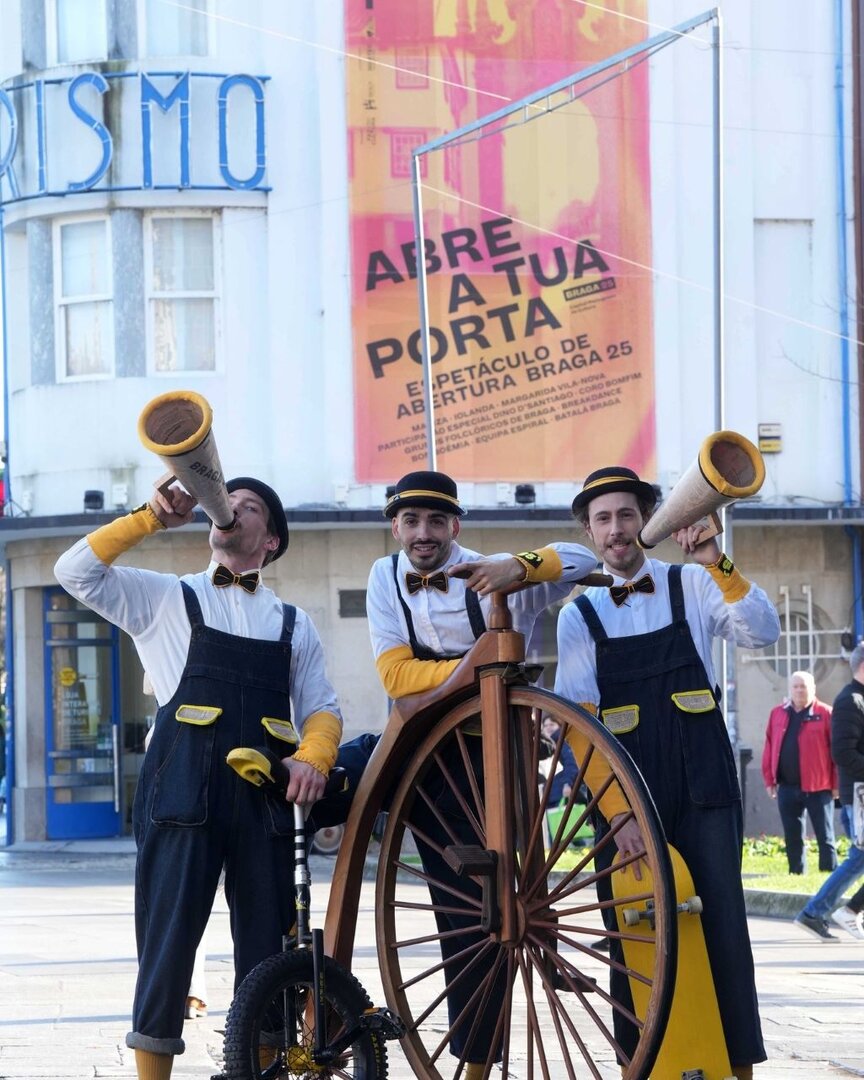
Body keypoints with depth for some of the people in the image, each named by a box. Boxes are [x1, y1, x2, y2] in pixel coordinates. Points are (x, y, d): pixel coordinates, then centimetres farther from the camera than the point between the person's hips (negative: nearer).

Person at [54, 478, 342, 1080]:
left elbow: (322, 708, 15)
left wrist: (313, 757, -6)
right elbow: (77, 571, 5)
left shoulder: (292, 623, 23)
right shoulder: (166, 598, 17)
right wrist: (153, 517, -1)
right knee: (169, 936, -6)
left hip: (266, 796, 2)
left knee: (266, 940, 0)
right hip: (184, 786, -2)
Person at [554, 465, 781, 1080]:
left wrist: (718, 566, -21)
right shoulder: (580, 616, 5)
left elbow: (763, 633, -8)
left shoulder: (691, 586, 7)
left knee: (723, 930, -5)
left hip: (704, 791, -1)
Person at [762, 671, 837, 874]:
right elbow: (769, 748, 11)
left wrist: (837, 783, -7)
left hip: (817, 788, -4)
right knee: (792, 836, 9)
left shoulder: (825, 714, -3)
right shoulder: (777, 714, 10)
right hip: (787, 787, 4)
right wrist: (769, 779, 5)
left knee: (825, 836, 0)